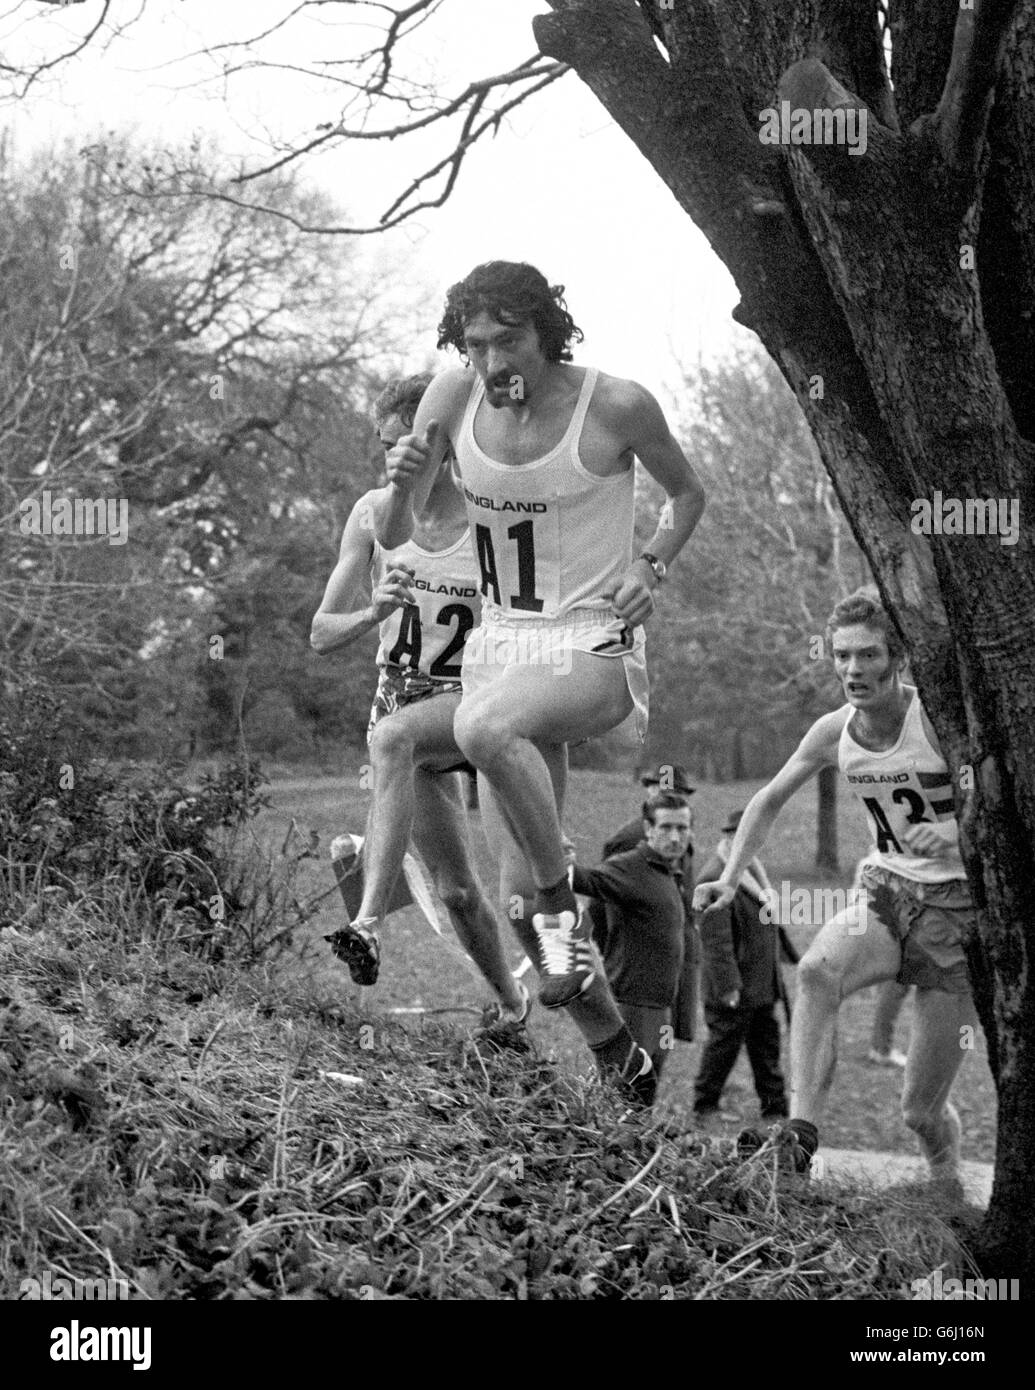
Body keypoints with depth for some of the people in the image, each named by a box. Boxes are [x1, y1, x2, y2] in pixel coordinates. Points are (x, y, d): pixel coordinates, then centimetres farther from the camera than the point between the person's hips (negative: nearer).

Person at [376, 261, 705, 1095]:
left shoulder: (617, 406, -11)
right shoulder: (455, 397, -1)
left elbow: (688, 493, 8)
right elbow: (393, 537, 1)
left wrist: (650, 568, -9)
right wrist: (401, 485, -20)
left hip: (597, 650, -5)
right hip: (504, 647, 5)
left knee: (485, 728, -38)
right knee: (516, 897, 3)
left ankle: (561, 903, -17)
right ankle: (617, 1052, 22)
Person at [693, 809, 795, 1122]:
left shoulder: (753, 869, 12)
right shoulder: (715, 879, -19)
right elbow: (716, 940, -22)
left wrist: (788, 952, 24)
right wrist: (728, 986, -24)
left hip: (763, 986, 9)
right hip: (734, 987, -9)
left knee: (767, 1048, 14)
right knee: (724, 1045, 2)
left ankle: (775, 1108, 21)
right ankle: (705, 1105, 15)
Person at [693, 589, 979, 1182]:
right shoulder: (834, 733, -1)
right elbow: (770, 800, 14)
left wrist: (958, 834, -32)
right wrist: (731, 879, 5)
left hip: (958, 905, -4)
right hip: (887, 891, 4)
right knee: (818, 970, -31)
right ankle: (801, 1136, -32)